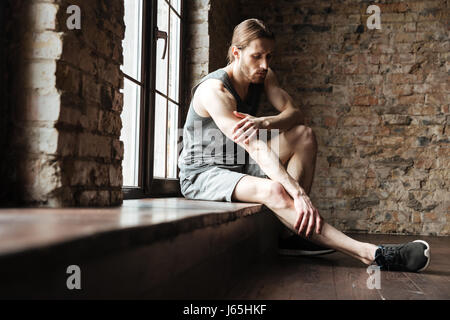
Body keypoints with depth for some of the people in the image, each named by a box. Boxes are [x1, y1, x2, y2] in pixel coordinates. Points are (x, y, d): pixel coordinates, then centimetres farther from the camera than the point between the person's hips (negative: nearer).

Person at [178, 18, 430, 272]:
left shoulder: (264, 76, 3)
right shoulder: (215, 90, -24)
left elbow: (294, 113, -10)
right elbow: (256, 147, -35)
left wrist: (264, 123, -33)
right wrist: (299, 193, -42)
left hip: (238, 165, 8)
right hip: (202, 174, -8)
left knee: (304, 135, -10)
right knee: (272, 190, -36)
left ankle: (294, 234, -19)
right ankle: (369, 253, -40)